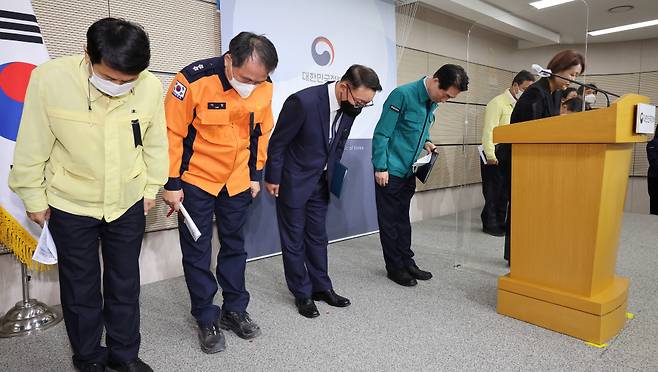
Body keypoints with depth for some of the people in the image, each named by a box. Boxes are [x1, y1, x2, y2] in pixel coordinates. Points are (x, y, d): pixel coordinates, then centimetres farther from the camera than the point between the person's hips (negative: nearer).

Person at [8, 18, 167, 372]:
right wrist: (34, 199, -1)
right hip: (71, 205, -1)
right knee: (81, 288, 14)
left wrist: (151, 188, 7)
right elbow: (32, 147, -10)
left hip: (128, 203, 2)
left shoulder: (150, 86, -17)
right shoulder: (49, 78, -22)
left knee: (125, 283, 15)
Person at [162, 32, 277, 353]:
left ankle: (235, 310, 28)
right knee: (197, 250, 5)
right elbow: (171, 133, -15)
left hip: (237, 180, 4)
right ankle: (206, 319, 21)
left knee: (234, 245, 13)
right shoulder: (193, 81, -23)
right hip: (196, 179, -3)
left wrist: (255, 176, 8)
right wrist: (172, 184, -10)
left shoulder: (263, 87, -10)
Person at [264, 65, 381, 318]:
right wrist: (272, 179, -8)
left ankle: (321, 287, 30)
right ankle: (302, 294, 21)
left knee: (317, 236, 16)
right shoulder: (303, 101, -28)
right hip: (293, 181, -6)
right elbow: (278, 142, -17)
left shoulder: (350, 107, -8)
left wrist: (332, 173, 14)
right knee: (294, 239, 6)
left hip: (321, 183, 6)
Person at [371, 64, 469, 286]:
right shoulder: (402, 95, -19)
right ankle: (394, 267, 16)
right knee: (390, 221, 4)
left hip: (409, 171, 8)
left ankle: (407, 262, 28)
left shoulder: (432, 102, 5)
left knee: (403, 219, 17)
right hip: (390, 171, -7)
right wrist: (380, 168, -19)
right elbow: (382, 133, -19)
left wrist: (426, 142, 2)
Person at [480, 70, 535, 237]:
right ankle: (490, 224, 11)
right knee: (493, 192, 0)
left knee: (505, 191, 11)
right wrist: (491, 157, -22)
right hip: (495, 157, -8)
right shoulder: (498, 103, -12)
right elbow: (488, 131, -18)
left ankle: (500, 222, 22)